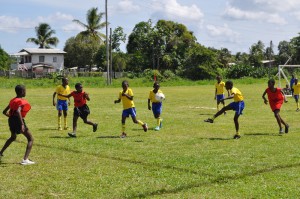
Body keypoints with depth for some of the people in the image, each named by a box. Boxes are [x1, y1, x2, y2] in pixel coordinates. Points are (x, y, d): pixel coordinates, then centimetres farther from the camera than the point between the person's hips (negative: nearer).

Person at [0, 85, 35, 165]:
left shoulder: (12, 100, 11)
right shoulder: (21, 101, -13)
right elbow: (18, 111, -32)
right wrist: (22, 124, -37)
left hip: (11, 120, 8)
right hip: (18, 120, -8)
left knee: (13, 137, 34)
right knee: (30, 139, -1)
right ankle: (25, 159, -14)